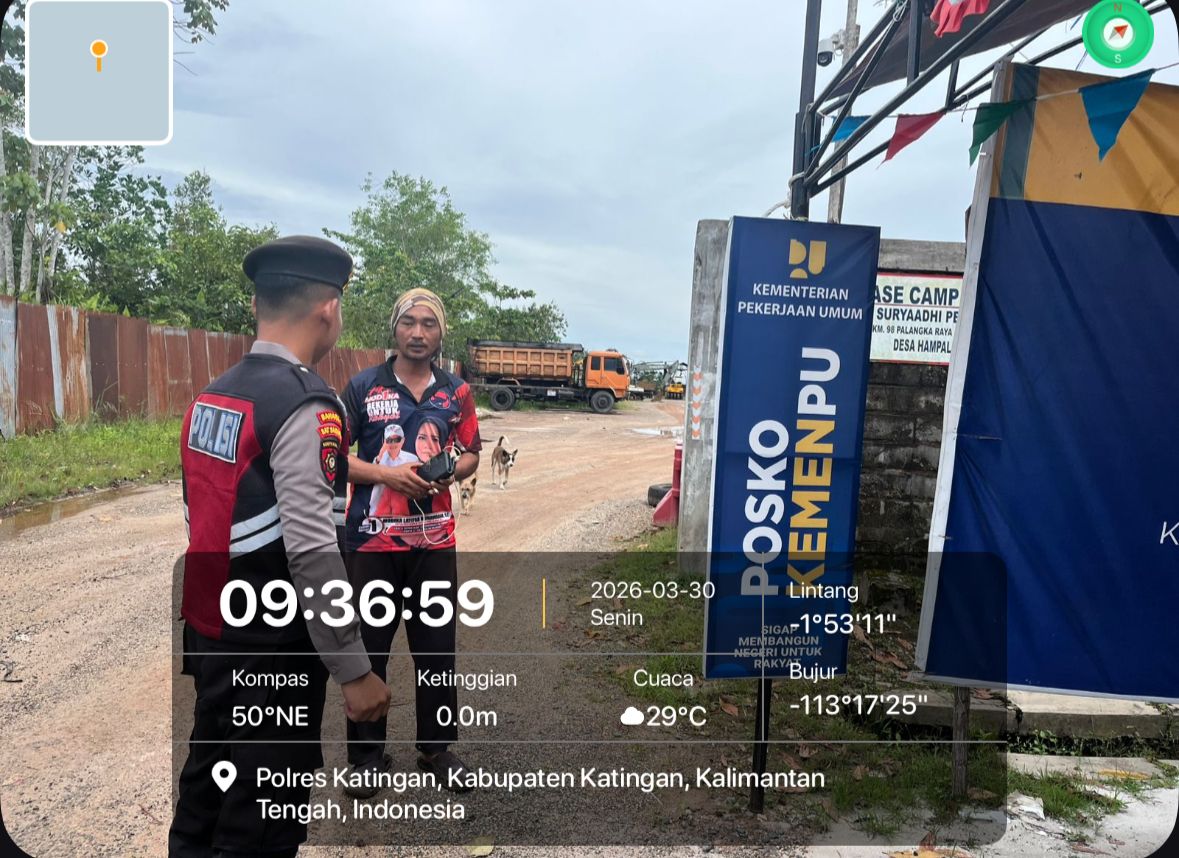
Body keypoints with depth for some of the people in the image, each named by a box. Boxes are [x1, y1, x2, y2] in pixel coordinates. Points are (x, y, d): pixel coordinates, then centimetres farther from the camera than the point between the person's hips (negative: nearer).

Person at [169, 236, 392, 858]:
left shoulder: (212, 394, 6)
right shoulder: (305, 405, -20)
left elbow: (209, 517, 10)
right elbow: (312, 552, -26)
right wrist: (354, 671, -19)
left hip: (209, 631, 8)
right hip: (274, 649, -8)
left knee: (203, 793, 23)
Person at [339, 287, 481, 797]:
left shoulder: (456, 392, 5)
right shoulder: (363, 387, -2)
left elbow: (471, 454, 13)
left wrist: (451, 474, -9)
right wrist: (385, 474, -17)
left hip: (434, 540, 2)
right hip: (372, 540, -2)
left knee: (437, 647, 11)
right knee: (369, 648, 8)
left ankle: (437, 748, 30)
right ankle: (368, 754, 27)